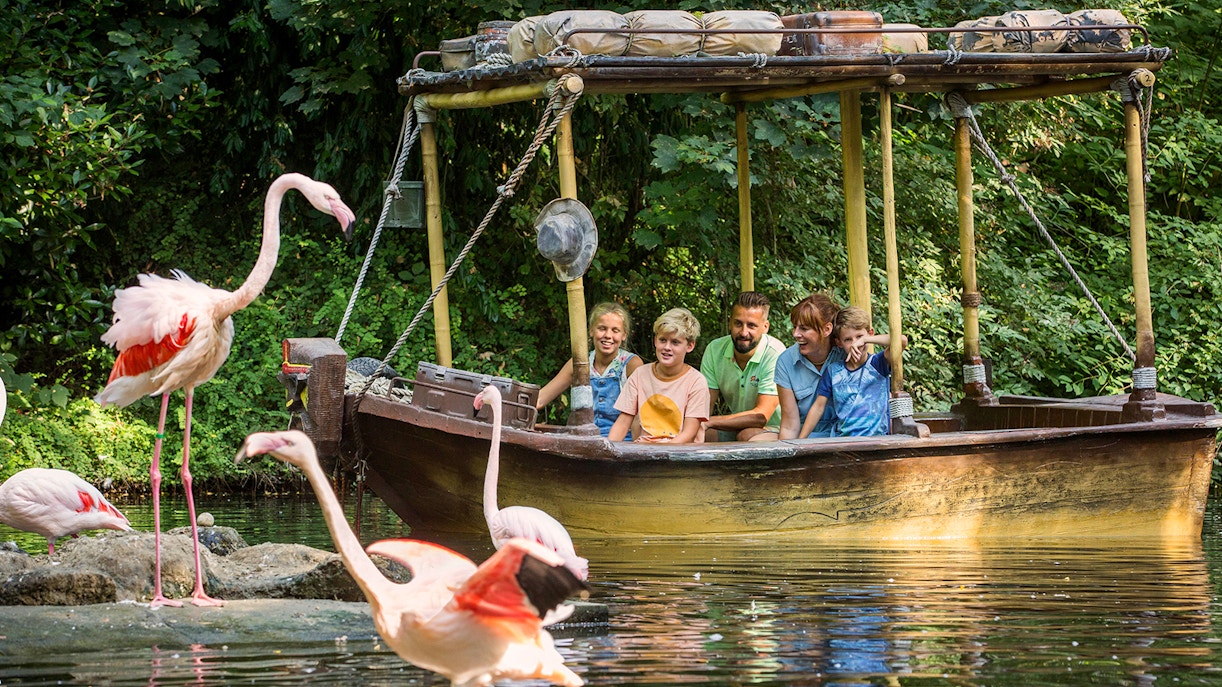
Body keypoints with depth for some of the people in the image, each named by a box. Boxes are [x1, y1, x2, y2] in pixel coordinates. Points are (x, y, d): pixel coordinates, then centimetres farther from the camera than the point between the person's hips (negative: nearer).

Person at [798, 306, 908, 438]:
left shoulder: (877, 364, 2)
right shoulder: (834, 371, 12)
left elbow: (902, 341, -15)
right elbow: (818, 407, 15)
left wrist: (864, 339, -11)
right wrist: (800, 441, 10)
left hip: (876, 437, -3)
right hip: (842, 442, 3)